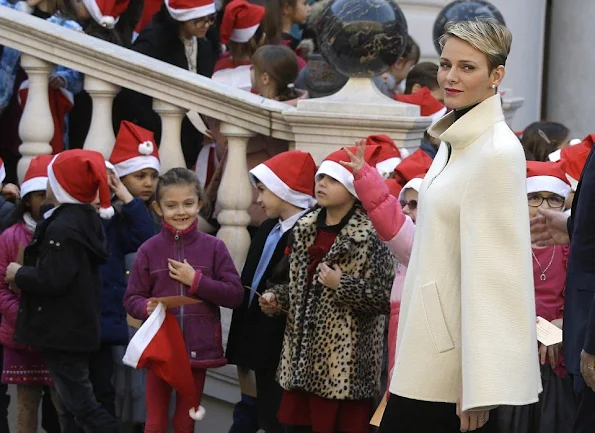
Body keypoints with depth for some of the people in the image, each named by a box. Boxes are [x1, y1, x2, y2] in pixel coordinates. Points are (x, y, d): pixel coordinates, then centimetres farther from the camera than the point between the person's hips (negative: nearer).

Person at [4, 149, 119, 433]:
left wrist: (19, 274, -10)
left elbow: (52, 281, -26)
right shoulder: (87, 221, 10)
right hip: (79, 327, 10)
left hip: (62, 331, -10)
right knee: (72, 403, 14)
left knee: (81, 403, -10)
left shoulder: (62, 228, -20)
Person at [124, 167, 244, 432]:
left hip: (198, 348, 1)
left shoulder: (213, 248, -1)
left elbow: (235, 295, -4)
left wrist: (196, 280, -13)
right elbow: (132, 299, 1)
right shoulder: (149, 250, -2)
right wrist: (147, 307, -20)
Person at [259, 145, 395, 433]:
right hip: (302, 355, 7)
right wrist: (277, 297, 7)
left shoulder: (369, 236, -11)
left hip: (345, 360, -7)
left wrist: (341, 286, -21)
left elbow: (385, 297, -14)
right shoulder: (305, 229, 12)